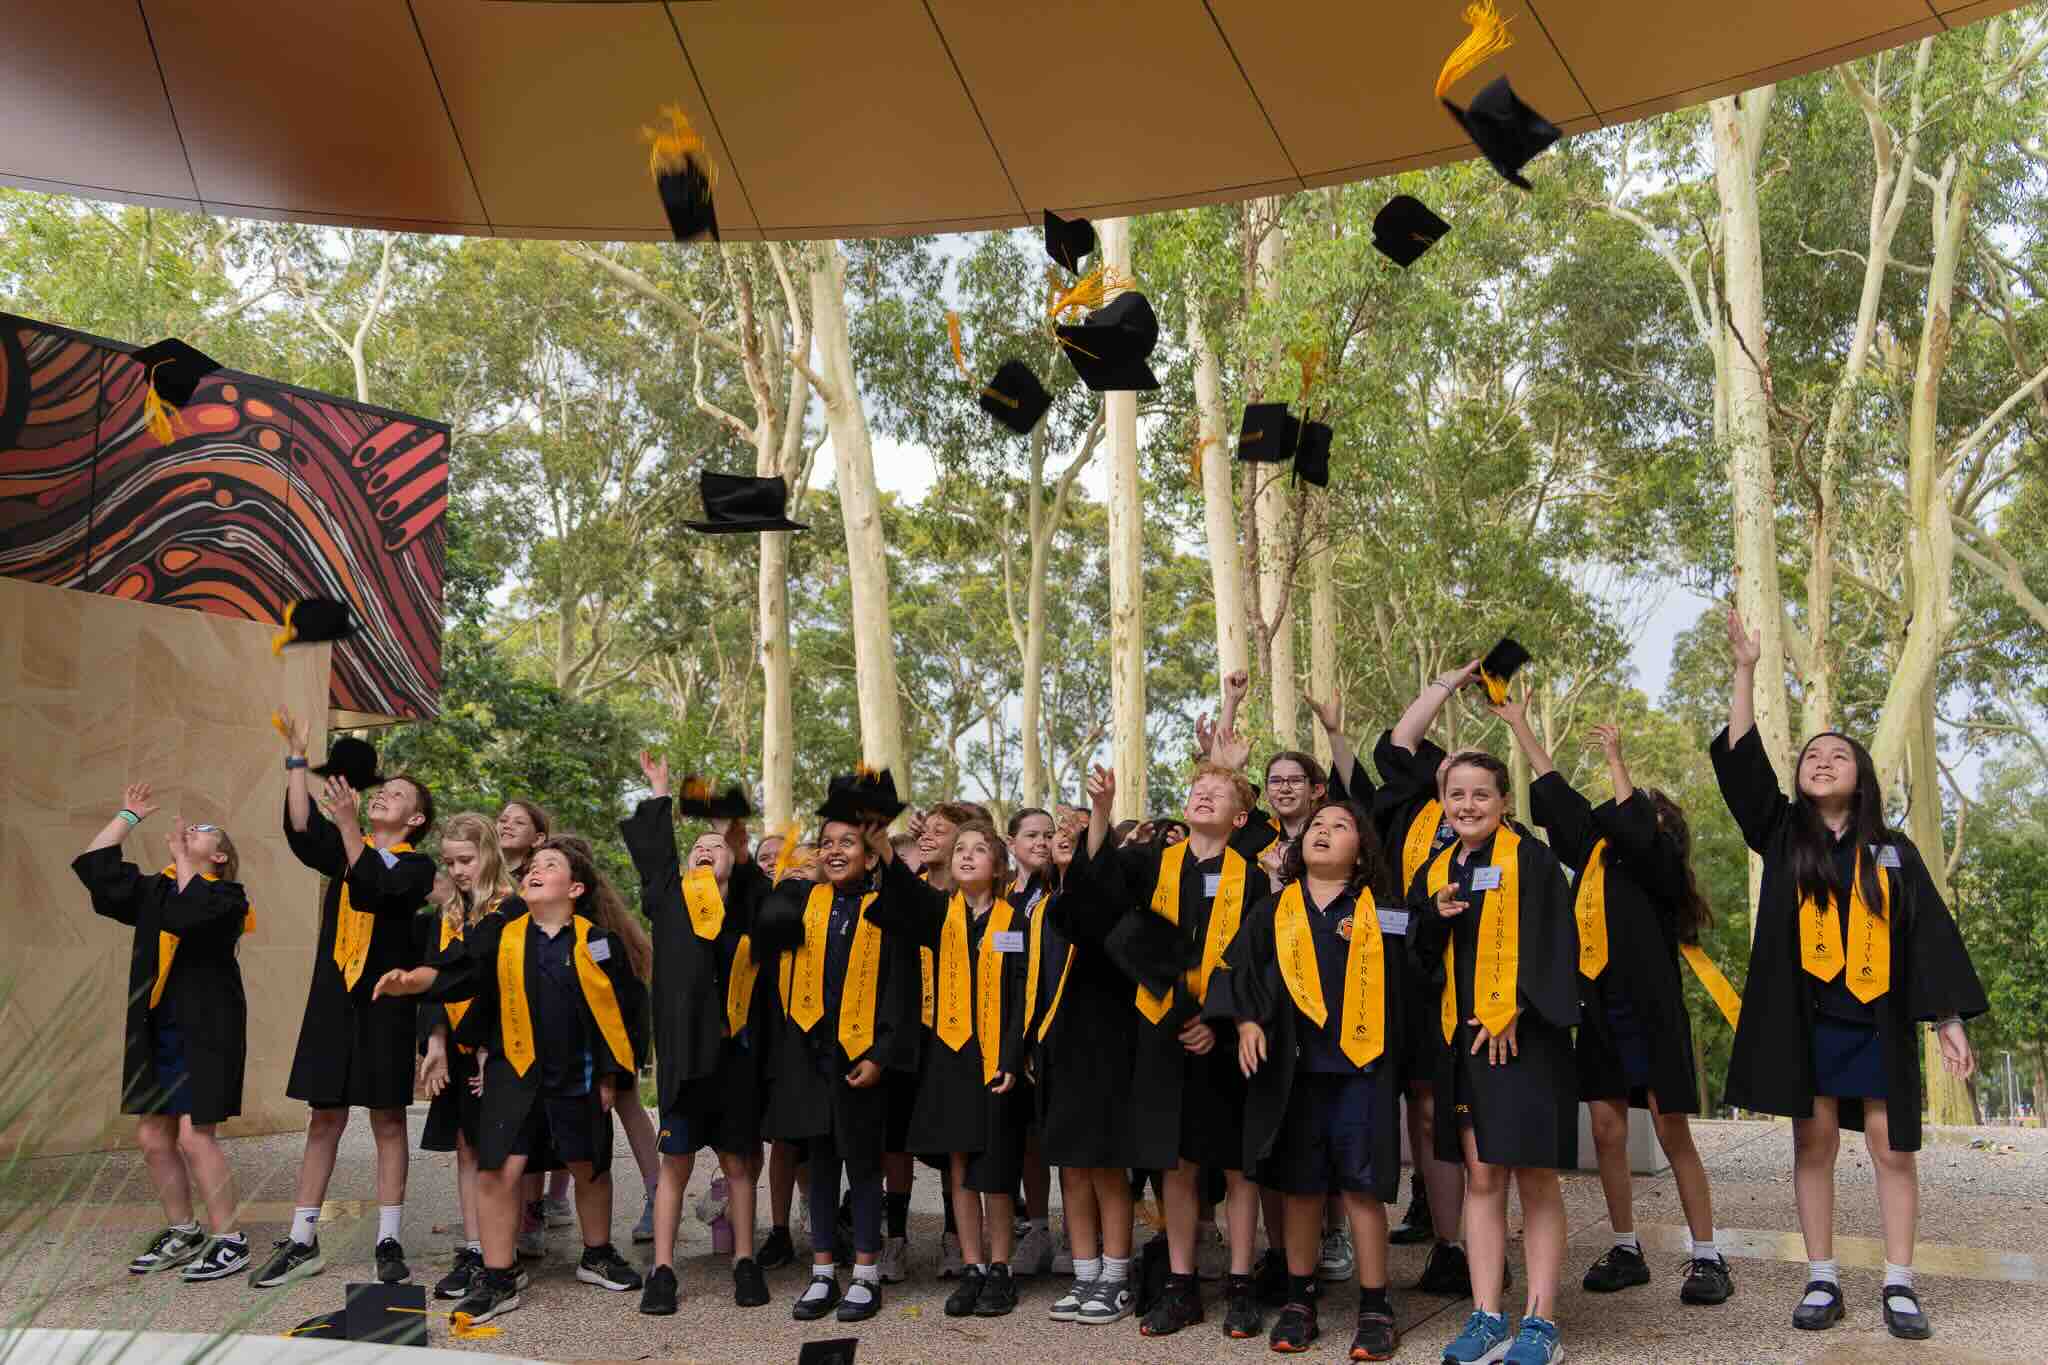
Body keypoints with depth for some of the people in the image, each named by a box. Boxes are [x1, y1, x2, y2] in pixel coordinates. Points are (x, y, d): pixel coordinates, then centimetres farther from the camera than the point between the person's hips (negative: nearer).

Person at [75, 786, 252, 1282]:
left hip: (205, 1034, -7)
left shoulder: (226, 895, -4)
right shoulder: (153, 890, 14)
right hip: (155, 1034, 7)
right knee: (153, 1138, 8)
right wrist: (128, 815, 14)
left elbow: (188, 916, -24)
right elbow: (93, 865, 11)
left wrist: (181, 859, -13)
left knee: (194, 1137, -12)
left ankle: (229, 1240, -2)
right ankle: (182, 1235, 22)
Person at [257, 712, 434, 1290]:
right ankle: (302, 1242, 13)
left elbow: (374, 890, -21)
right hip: (333, 999, 4)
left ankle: (388, 1242, 10)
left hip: (386, 1003, -3)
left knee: (387, 1119, 3)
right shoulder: (345, 849, 10)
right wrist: (296, 757, -16)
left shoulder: (417, 866, -1)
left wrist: (347, 822, -26)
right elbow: (300, 830, -9)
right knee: (325, 1117, 7)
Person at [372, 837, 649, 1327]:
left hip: (578, 1079, 0)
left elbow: (625, 1011, -1)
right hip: (514, 1072, 0)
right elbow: (456, 974, -9)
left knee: (590, 1168, 15)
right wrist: (413, 980, -29)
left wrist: (611, 1077, 0)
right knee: (498, 1171, -9)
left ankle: (597, 1255, 37)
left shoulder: (599, 942, -6)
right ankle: (499, 1278, 6)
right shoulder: (501, 932, -2)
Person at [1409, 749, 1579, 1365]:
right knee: (1481, 1178, 7)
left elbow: (1549, 945, -8)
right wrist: (1436, 917, -9)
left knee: (1535, 1180, -1)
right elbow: (1418, 960, 10)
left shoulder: (1530, 859, -3)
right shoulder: (1434, 874, 12)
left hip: (1524, 1036, -5)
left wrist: (1510, 1013, -16)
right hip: (1463, 1038, 5)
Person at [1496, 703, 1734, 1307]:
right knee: (1607, 1132, 7)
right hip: (1600, 1013, 6)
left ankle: (1707, 1257, 6)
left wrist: (1614, 757, -20)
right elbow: (1556, 793, 17)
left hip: (1650, 1013, -6)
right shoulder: (1595, 852, 12)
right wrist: (1519, 725, 19)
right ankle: (1626, 1250, 17)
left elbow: (1632, 830, -27)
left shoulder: (1659, 861, -5)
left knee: (1672, 1134, -2)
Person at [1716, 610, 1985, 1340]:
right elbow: (1741, 761, -4)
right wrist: (1745, 670, -9)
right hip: (1805, 1017, 0)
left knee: (1892, 1147, 0)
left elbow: (1930, 932, 4)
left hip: (1878, 1019, 0)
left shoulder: (1892, 852, 6)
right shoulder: (1782, 836, 6)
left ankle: (1899, 1286, 9)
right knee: (1814, 1143, 2)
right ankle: (1822, 1281, 9)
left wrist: (1949, 1019, -4)